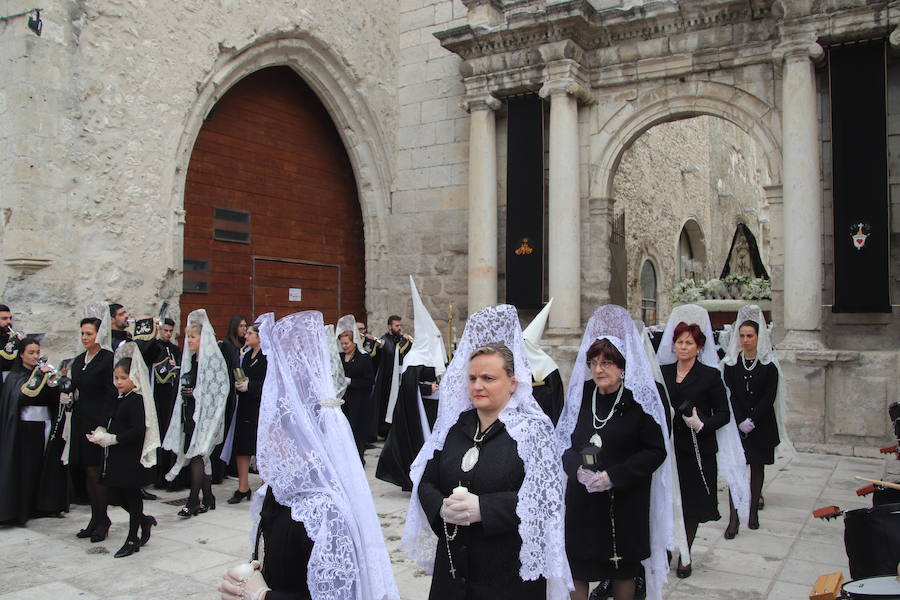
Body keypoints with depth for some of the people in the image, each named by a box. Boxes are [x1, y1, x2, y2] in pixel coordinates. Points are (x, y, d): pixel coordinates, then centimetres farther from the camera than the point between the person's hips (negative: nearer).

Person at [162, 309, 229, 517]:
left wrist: (195, 393, -13)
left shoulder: (213, 358, -12)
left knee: (197, 454, -9)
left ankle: (193, 501, -4)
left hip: (205, 413, -8)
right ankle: (208, 499, 19)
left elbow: (220, 389, -13)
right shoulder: (190, 358, 14)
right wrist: (184, 392, 6)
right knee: (200, 455, 11)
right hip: (191, 412, 8)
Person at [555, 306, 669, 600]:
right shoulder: (580, 393, 2)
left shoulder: (639, 398, -8)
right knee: (576, 567, 6)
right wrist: (578, 468, -13)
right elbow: (564, 442, 7)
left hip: (626, 503, -2)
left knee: (623, 570, 13)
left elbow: (656, 451, -8)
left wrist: (614, 476, -17)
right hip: (582, 501, 3)